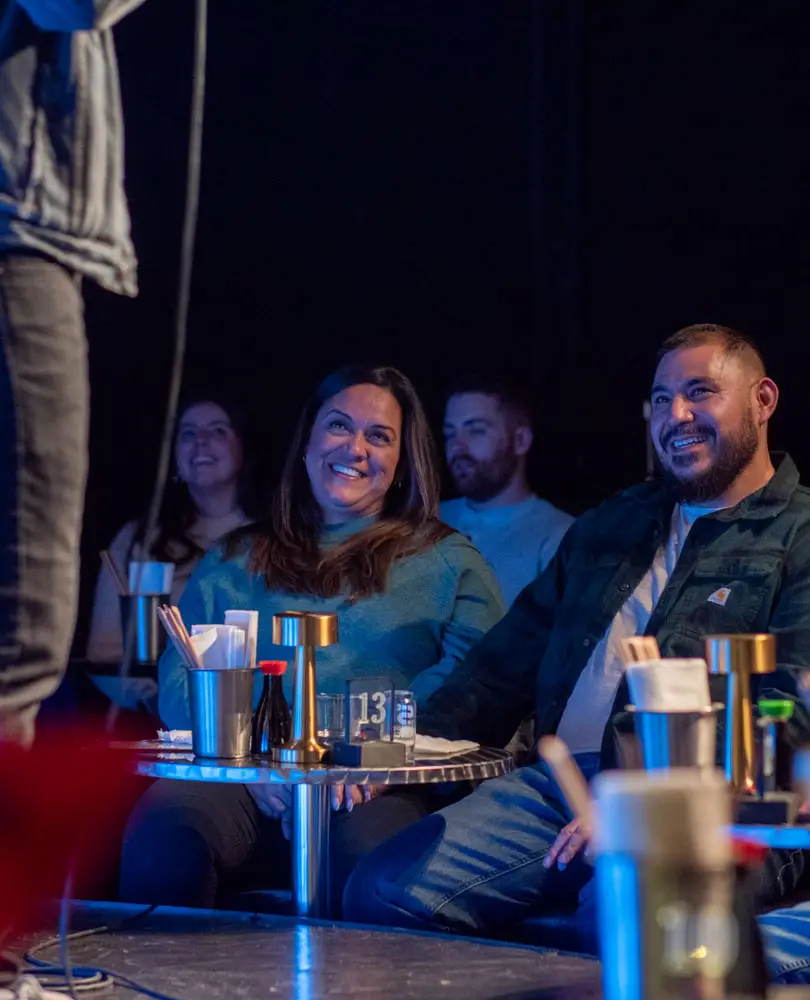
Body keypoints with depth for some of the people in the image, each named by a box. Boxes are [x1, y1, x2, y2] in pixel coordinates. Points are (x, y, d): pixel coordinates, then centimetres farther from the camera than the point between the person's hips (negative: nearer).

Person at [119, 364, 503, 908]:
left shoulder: (446, 560, 19)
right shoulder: (233, 563, 26)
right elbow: (181, 679, 13)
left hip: (379, 792, -2)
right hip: (242, 785, 2)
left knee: (370, 855, -39)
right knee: (165, 829, -33)